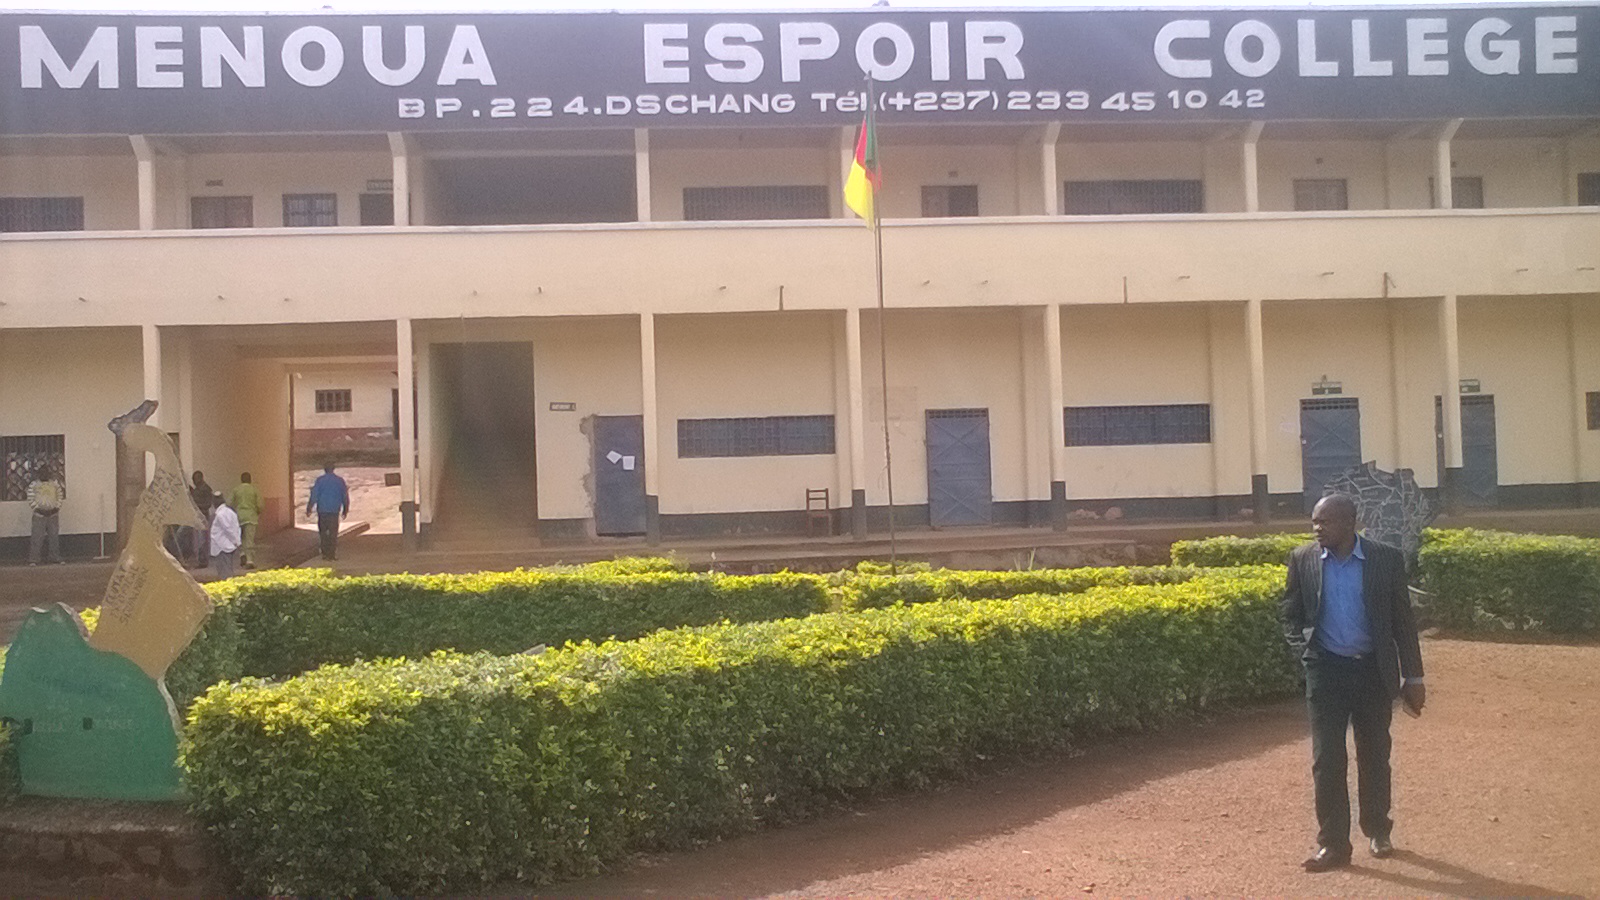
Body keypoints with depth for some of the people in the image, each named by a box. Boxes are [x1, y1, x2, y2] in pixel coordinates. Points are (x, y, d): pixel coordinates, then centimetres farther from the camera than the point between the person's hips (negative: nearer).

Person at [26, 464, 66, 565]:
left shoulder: (56, 483, 5)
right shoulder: (34, 484, -3)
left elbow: (61, 496, 12)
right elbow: (31, 500, -3)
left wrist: (56, 507, 4)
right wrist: (38, 508, -8)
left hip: (53, 514, 3)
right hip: (39, 515, -3)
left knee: (54, 536, 7)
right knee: (37, 537, -8)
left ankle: (55, 557, 14)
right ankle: (33, 559, -6)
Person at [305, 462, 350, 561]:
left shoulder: (320, 480, -3)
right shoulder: (340, 480, 4)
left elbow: (314, 495, -7)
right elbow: (345, 497, 10)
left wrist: (309, 509, -1)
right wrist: (345, 510, 20)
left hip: (322, 510, -1)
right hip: (335, 511, 1)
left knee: (323, 532, 9)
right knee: (333, 533, 4)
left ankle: (325, 553, 8)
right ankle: (333, 554, 0)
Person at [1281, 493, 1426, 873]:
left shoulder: (1386, 559, -6)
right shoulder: (1302, 559, -3)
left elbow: (1403, 620, 0)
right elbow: (1289, 612, 10)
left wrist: (1413, 678, 2)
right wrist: (1303, 650, -5)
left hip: (1374, 670, 0)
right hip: (1327, 670, 0)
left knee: (1374, 756, 13)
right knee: (1326, 759, -2)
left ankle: (1377, 830, 32)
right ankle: (1333, 844, 6)